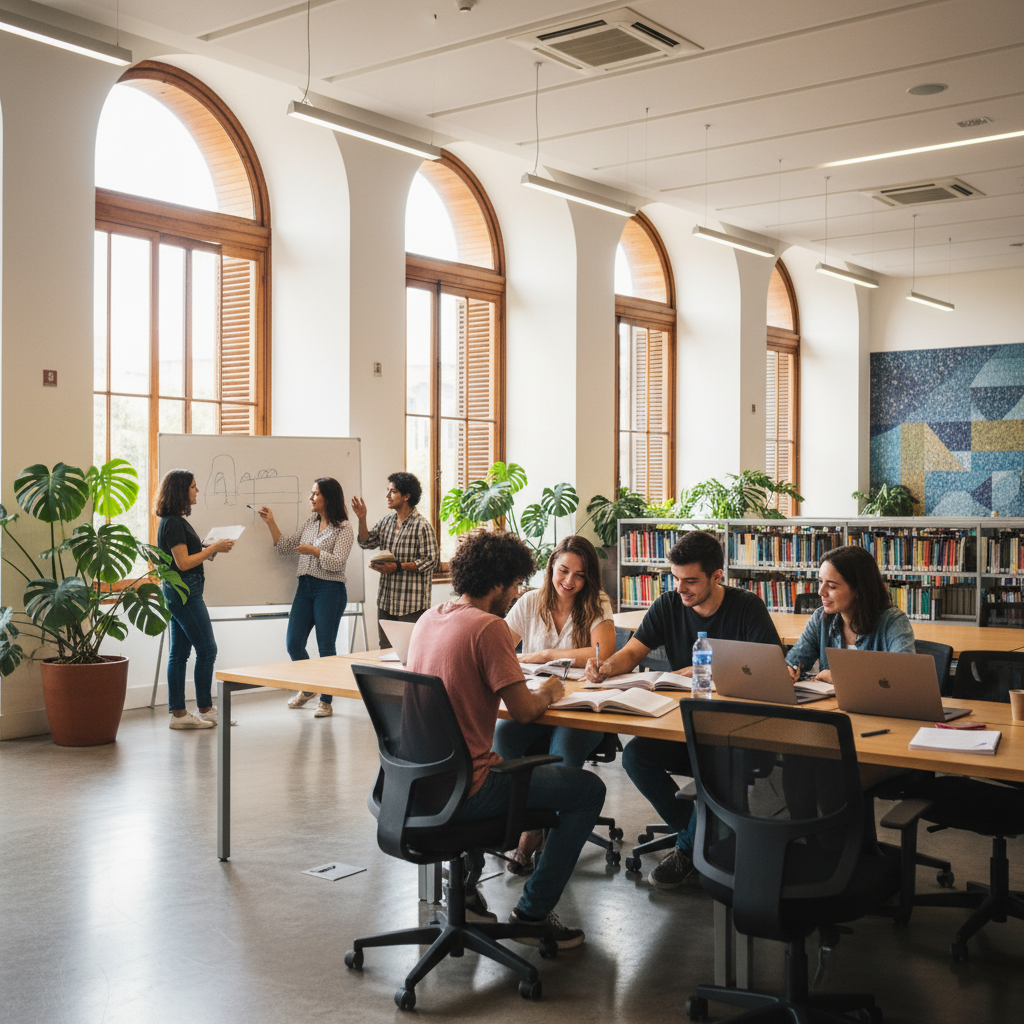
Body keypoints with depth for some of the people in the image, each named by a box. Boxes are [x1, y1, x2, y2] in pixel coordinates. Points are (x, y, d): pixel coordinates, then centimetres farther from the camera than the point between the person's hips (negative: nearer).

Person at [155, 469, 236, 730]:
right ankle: (204, 709, 7)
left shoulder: (176, 521, 15)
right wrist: (214, 548, -13)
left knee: (179, 652, 9)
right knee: (207, 650, -2)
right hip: (184, 591, -10)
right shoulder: (173, 523, -16)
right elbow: (183, 562, -19)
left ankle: (178, 713, 12)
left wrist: (211, 548, 9)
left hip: (180, 592, 10)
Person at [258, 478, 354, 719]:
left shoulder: (343, 527, -7)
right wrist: (271, 522, 6)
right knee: (293, 644, 5)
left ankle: (326, 701, 10)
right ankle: (307, 689, 29)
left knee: (326, 647, -1)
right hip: (305, 587, 7)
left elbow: (338, 562, -15)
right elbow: (285, 547, 12)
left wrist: (313, 550, -16)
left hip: (330, 590, -6)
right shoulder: (310, 522, 13)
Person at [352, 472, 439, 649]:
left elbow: (430, 561, -14)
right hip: (386, 600, 7)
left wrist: (398, 567, -18)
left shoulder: (422, 526, -12)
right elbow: (366, 543, 12)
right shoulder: (385, 521, 10)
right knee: (385, 649, 12)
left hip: (412, 603, -7)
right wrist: (362, 519, -1)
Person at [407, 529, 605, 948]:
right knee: (589, 788, 6)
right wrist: (546, 693, 5)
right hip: (465, 791, -8)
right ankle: (532, 912, 9)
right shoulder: (488, 627, -18)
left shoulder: (428, 619, 7)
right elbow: (523, 710, -17)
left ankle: (465, 884, 32)